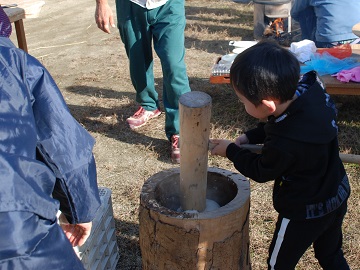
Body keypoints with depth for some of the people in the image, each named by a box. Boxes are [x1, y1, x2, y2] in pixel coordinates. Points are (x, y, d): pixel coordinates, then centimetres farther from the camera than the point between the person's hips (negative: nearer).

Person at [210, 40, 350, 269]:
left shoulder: (284, 146, -39)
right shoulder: (313, 92, -20)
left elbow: (261, 171, -15)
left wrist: (231, 150, -1)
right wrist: (248, 137, -4)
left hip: (304, 214, -7)